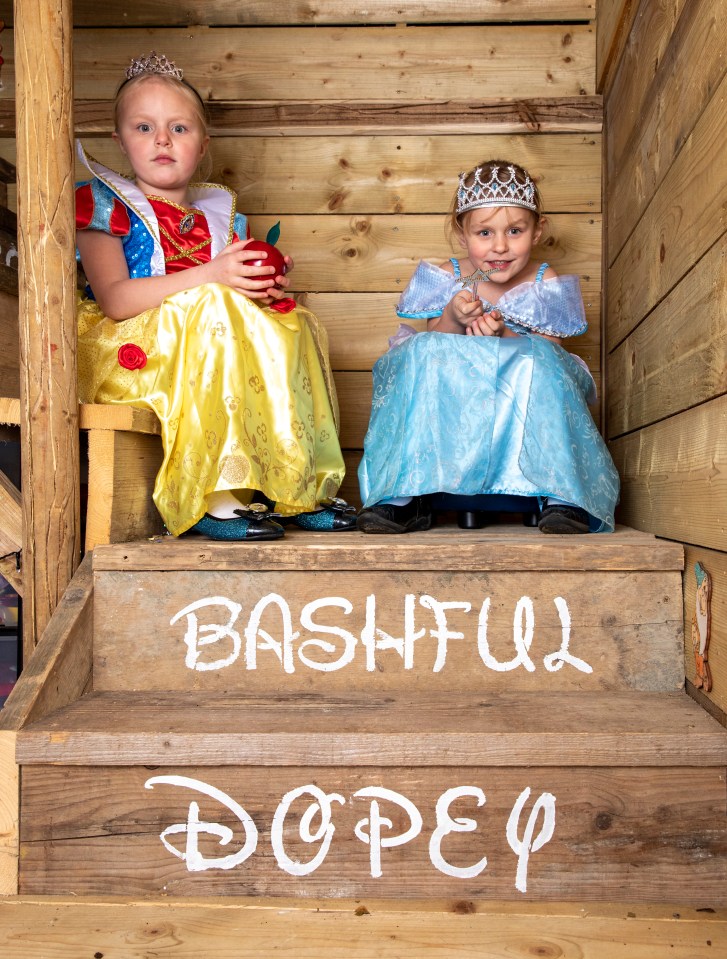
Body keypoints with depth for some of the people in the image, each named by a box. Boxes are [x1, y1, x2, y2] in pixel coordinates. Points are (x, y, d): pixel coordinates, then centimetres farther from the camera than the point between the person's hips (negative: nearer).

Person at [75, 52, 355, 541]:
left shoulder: (220, 214, 16)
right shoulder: (106, 204, 1)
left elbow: (241, 292, 16)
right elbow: (114, 299, -15)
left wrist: (266, 287, -10)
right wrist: (209, 276, -24)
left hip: (211, 341, 6)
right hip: (131, 349, -5)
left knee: (289, 325, -13)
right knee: (212, 316, -33)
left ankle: (297, 486, -15)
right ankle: (211, 498, -34)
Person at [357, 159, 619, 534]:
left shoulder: (544, 284, 2)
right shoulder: (447, 279, 2)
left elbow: (547, 354, -5)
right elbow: (428, 355, 0)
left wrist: (504, 336, -24)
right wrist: (451, 319, -20)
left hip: (525, 408, -1)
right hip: (449, 403, 1)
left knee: (537, 360, -30)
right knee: (423, 352, -26)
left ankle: (560, 496, -30)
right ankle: (409, 494, -27)